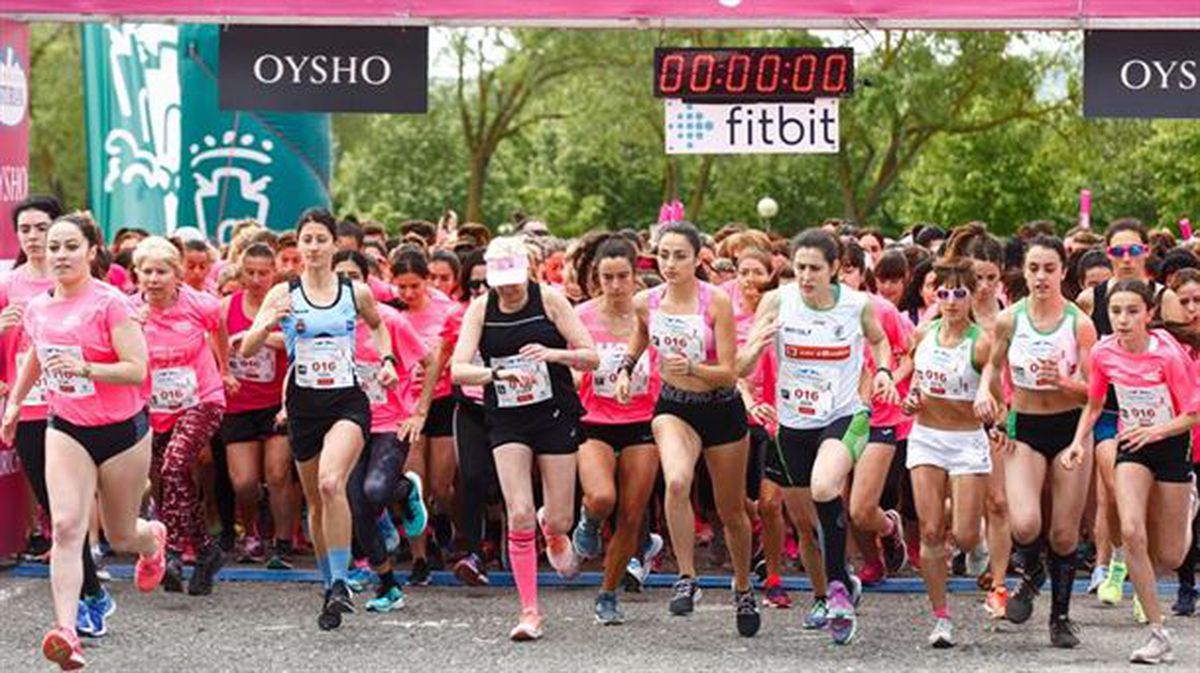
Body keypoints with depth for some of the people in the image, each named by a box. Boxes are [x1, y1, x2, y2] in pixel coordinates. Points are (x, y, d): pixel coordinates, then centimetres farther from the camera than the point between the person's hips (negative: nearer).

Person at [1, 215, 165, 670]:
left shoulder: (110, 303, -15)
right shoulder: (37, 308, 2)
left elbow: (137, 370, -21)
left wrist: (85, 368, -32)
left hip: (122, 429, -3)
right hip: (67, 430, 3)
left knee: (120, 536, 12)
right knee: (66, 526, -17)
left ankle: (154, 539, 51)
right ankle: (65, 631, -25)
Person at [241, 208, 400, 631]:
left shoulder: (356, 293, 3)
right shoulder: (283, 294, 0)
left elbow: (377, 324, 26)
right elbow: (247, 350, -4)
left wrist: (386, 360, 8)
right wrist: (267, 323, -23)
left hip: (348, 402, -2)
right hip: (304, 405, 2)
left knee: (331, 483, -26)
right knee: (316, 501, 12)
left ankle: (340, 583, -22)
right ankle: (331, 585, 30)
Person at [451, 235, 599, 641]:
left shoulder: (549, 300, -6)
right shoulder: (480, 310, -3)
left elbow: (591, 357, -7)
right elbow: (458, 370, -12)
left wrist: (554, 354, -25)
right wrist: (498, 372, -30)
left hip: (556, 415, 0)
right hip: (507, 421, 1)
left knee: (558, 520, 2)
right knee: (519, 516, -11)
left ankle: (553, 531, 43)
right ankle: (530, 611, -2)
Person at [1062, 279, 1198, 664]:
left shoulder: (1168, 354, -22)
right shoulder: (1104, 353, -10)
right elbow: (1094, 405, 8)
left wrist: (1157, 430, -32)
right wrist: (1079, 442, -6)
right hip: (1131, 446, 3)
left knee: (1168, 558, 4)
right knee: (1131, 532, -21)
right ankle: (1158, 634, -12)